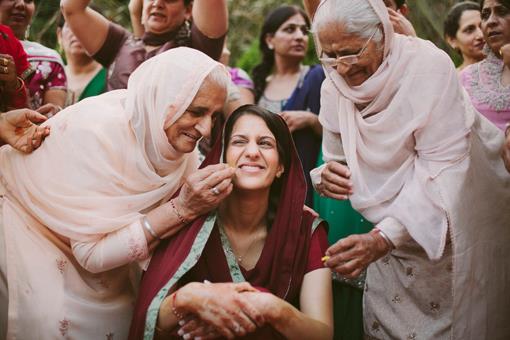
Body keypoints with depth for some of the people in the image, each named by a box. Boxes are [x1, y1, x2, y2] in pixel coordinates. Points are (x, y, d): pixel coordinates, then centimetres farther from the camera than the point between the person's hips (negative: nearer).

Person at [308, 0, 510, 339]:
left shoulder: (429, 66, -23)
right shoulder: (334, 85, -6)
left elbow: (441, 169, -28)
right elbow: (338, 160, 5)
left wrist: (384, 239, -39)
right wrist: (328, 176, -20)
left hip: (452, 228, -4)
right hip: (389, 232, 5)